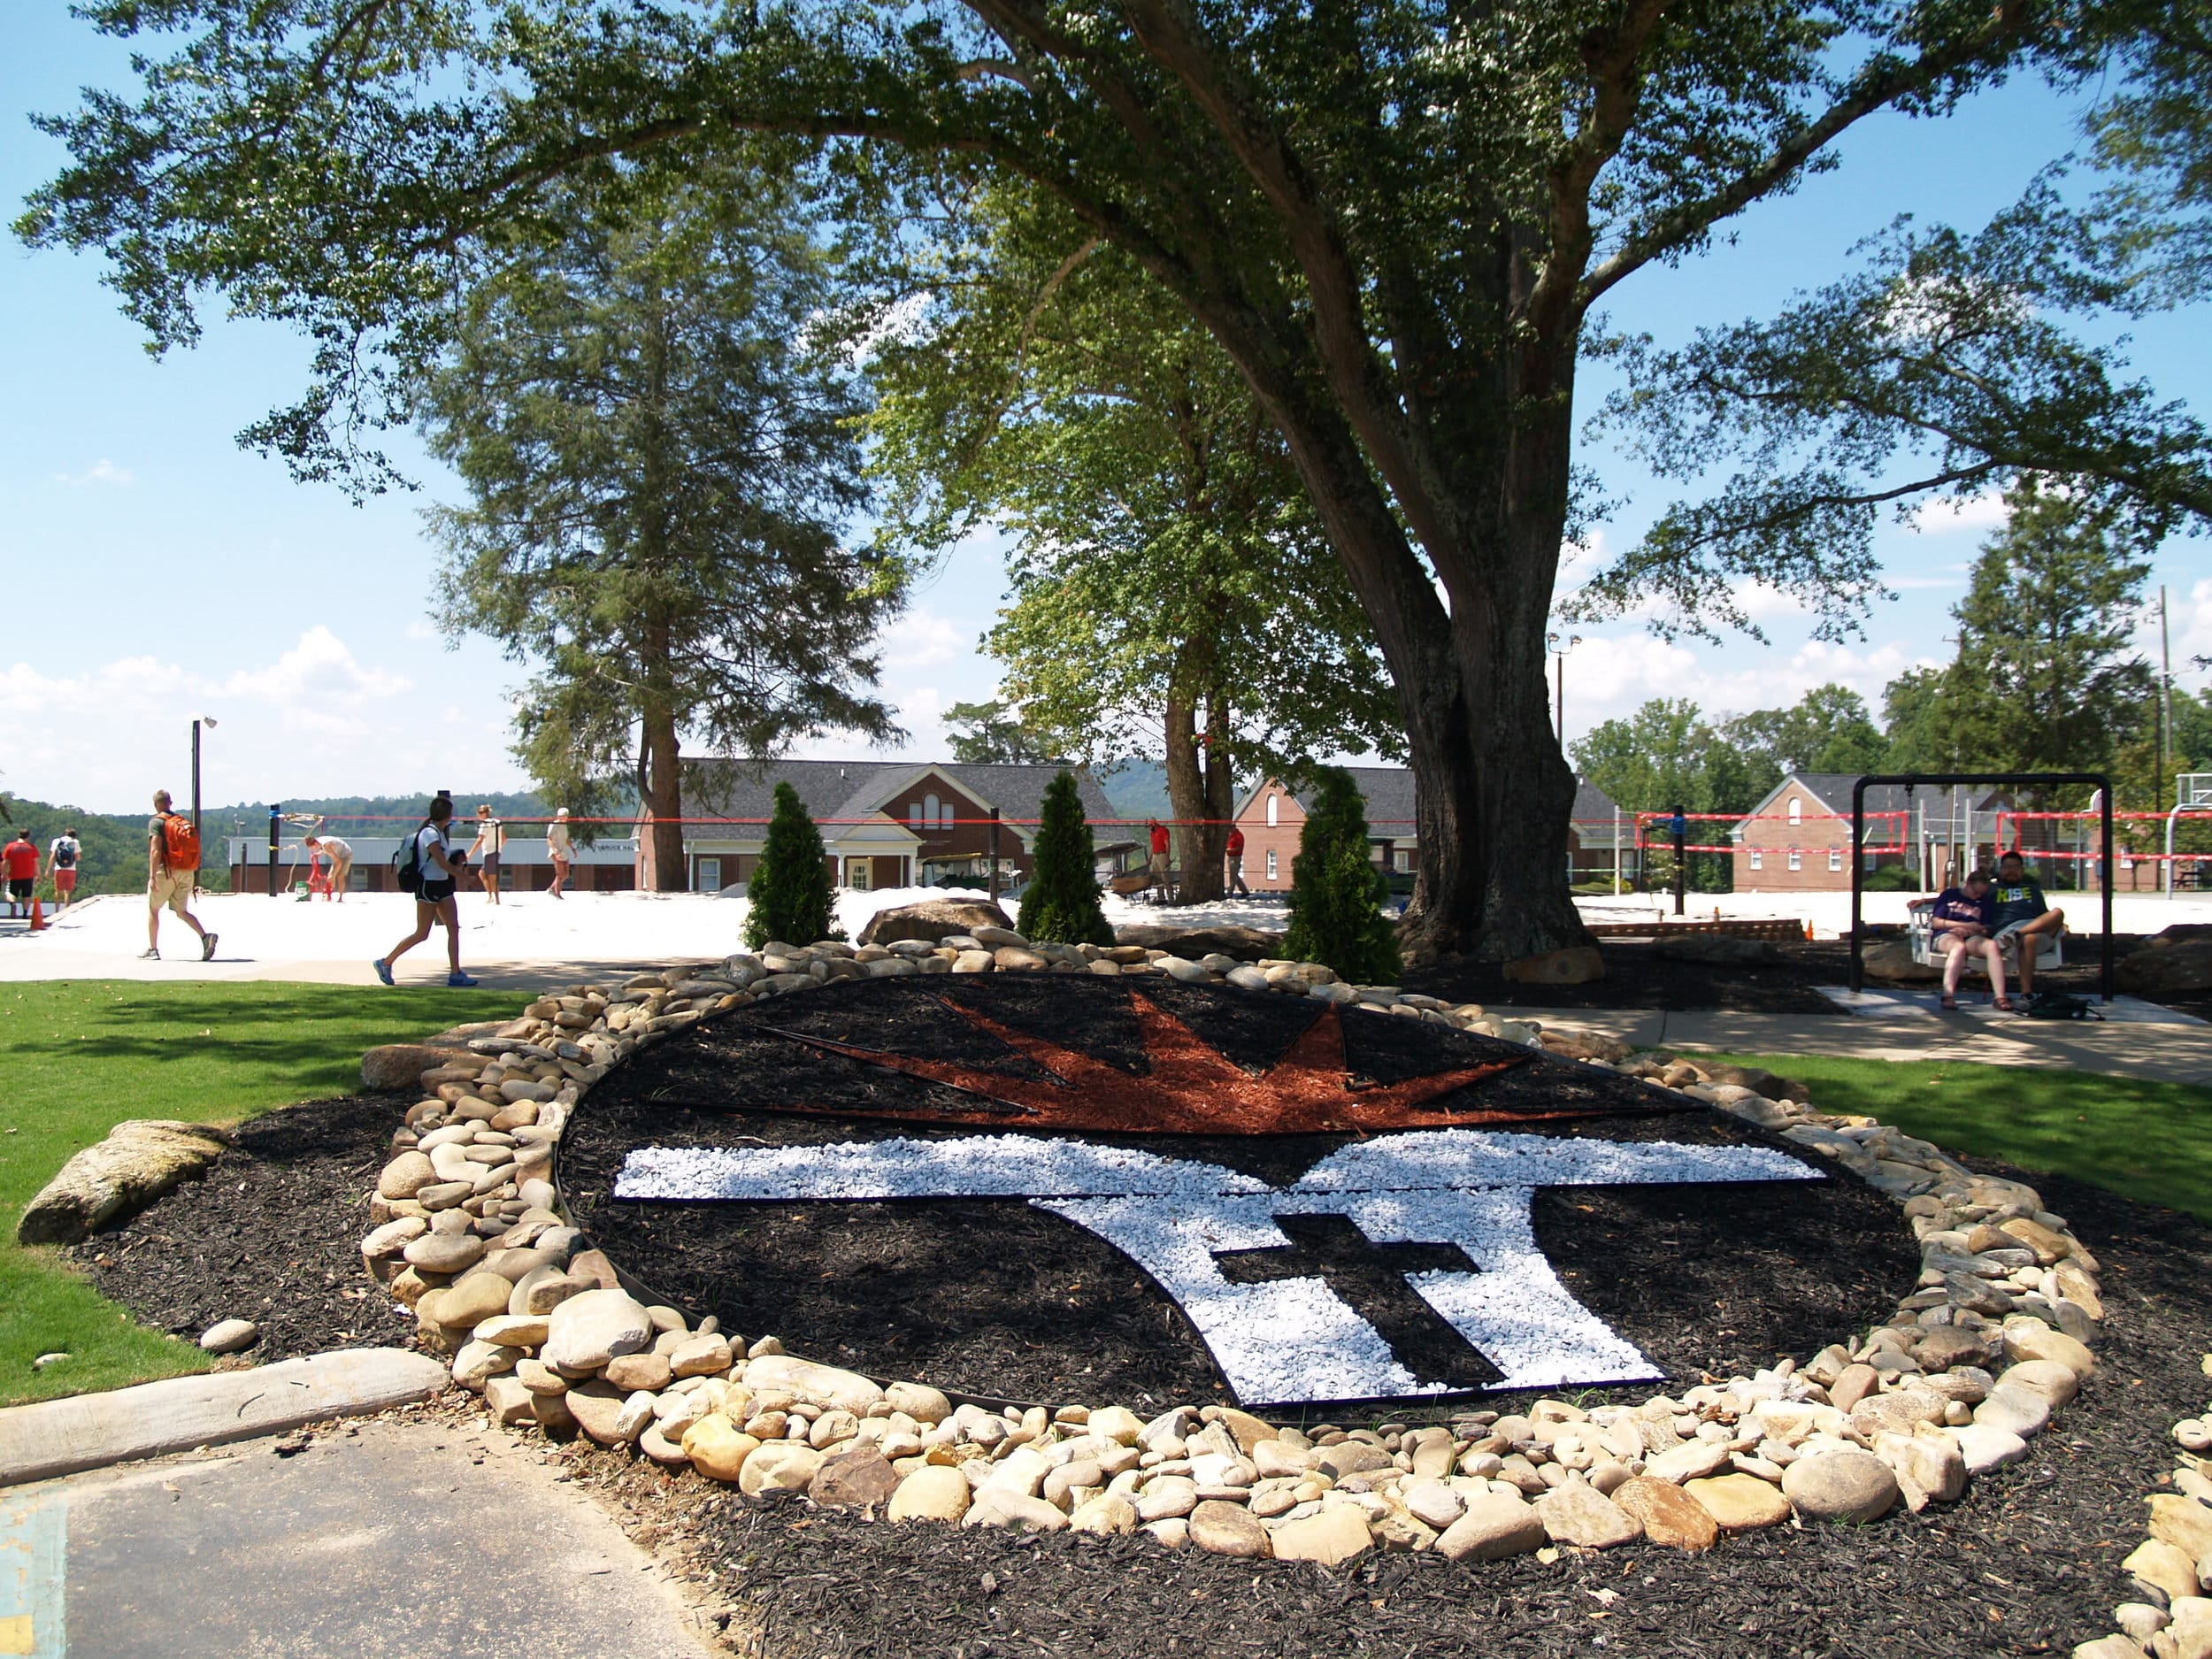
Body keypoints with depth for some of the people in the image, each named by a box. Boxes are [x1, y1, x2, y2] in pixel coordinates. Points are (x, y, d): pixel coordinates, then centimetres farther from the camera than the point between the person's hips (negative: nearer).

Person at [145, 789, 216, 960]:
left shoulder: (157, 822, -5)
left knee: (152, 909, 12)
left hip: (166, 871, -5)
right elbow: (194, 851, 14)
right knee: (182, 911, 9)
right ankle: (205, 936, -15)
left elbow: (155, 851, -16)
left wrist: (152, 877, -19)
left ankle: (152, 950, 14)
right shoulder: (184, 821, 13)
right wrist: (195, 879, 21)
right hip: (187, 873, 5)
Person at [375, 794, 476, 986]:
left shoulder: (438, 832, 13)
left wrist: (457, 859, 4)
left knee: (454, 928, 3)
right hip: (429, 887, -9)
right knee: (422, 934, -3)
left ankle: (455, 974, 3)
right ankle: (385, 962, 11)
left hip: (442, 886, 9)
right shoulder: (430, 834, -17)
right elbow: (443, 863, -21)